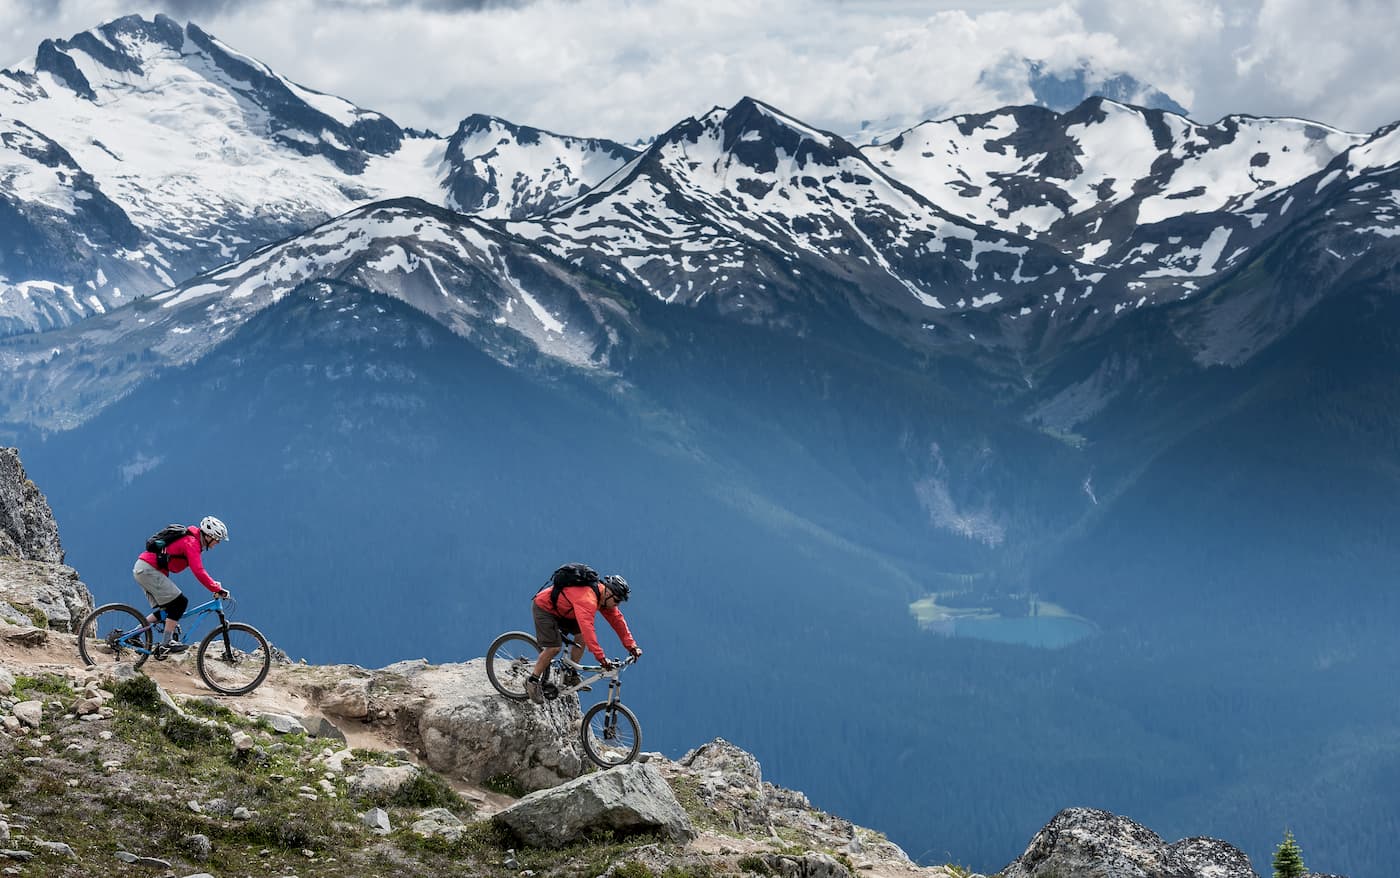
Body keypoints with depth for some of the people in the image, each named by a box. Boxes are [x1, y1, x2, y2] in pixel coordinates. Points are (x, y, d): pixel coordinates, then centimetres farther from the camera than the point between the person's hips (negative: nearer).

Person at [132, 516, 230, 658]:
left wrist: (214, 584, 13)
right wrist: (218, 589, -26)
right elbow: (198, 572, -26)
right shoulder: (191, 543, -15)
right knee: (179, 602, -11)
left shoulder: (191, 540, 16)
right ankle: (166, 644, -10)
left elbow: (198, 570, 23)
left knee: (164, 609, 13)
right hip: (149, 570, -10)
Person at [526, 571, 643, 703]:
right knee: (554, 648, -18)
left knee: (582, 635, -4)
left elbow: (617, 619, -1)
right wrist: (601, 657, -50)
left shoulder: (605, 597, -7)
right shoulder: (587, 599, -36)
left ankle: (571, 675, 6)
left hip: (560, 610, 9)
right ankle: (533, 681, -2)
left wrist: (632, 646, -6)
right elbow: (587, 627, -46)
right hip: (543, 607, -9)